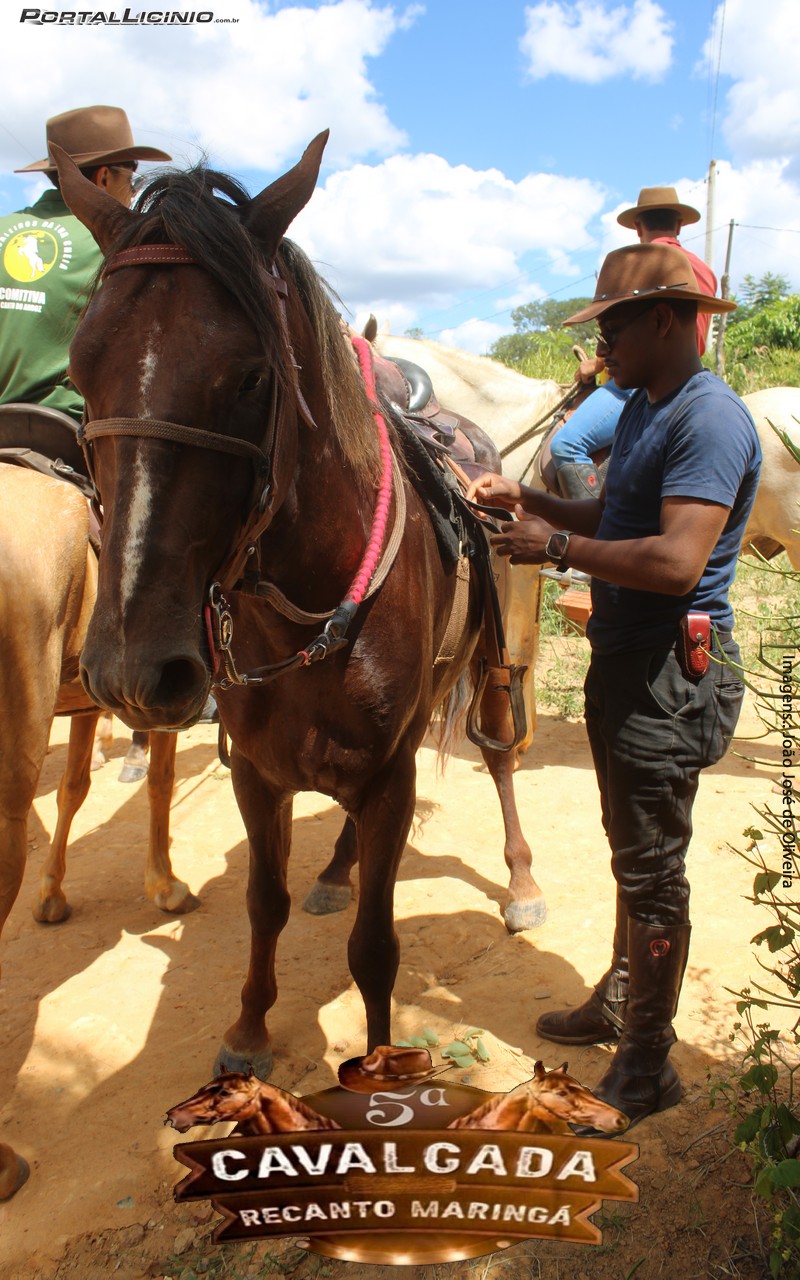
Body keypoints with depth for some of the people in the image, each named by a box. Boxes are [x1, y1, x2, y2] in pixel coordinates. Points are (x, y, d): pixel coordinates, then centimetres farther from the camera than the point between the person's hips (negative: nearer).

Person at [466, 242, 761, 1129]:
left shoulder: (710, 417, -19)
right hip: (625, 661, 10)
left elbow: (676, 560, -29)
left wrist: (557, 547, -21)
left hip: (674, 673, -10)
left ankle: (646, 1068, 18)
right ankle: (619, 1002, 40)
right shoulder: (642, 409, 13)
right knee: (633, 851, 22)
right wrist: (527, 501, 6)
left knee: (652, 867, 1)